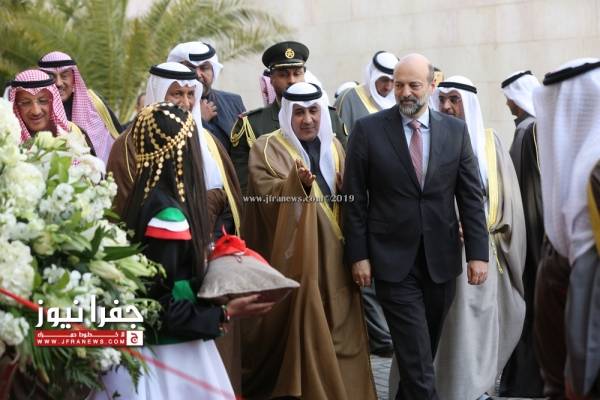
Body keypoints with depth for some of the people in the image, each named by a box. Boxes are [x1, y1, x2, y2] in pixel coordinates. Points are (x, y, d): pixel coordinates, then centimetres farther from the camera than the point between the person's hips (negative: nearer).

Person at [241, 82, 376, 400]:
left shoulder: (334, 147, 13)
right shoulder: (268, 148, -2)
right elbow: (266, 195, -16)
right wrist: (298, 182, -32)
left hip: (332, 253, 5)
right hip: (294, 254, -5)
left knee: (337, 325, 6)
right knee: (300, 323, -7)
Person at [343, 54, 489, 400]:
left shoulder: (456, 130, 4)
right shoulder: (368, 130, -3)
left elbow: (472, 197, 4)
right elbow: (354, 199, -1)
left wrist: (478, 252, -2)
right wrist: (358, 255, -5)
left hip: (442, 258, 3)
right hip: (393, 261, -3)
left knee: (423, 350, 13)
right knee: (418, 360, -6)